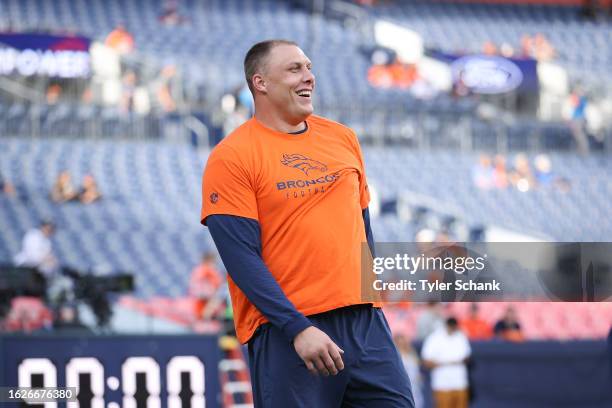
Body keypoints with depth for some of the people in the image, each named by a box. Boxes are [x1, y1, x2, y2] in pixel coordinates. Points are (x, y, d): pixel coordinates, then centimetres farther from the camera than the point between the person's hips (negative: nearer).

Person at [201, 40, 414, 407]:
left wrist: (371, 295, 15)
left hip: (364, 318, 5)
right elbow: (242, 258, -11)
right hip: (285, 332, -5)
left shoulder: (343, 138, 13)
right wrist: (298, 328, -18)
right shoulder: (231, 157, -4)